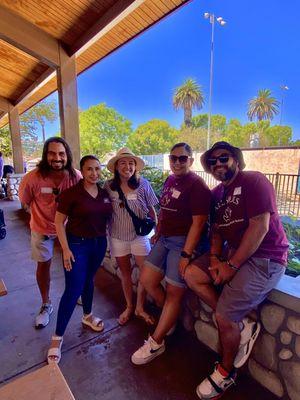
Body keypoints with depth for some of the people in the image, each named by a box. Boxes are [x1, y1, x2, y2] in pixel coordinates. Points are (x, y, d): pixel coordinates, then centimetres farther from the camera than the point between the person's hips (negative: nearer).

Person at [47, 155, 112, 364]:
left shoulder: (105, 193, 1)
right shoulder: (71, 193, -14)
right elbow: (59, 222, -11)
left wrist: (106, 240, 8)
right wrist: (66, 249, -14)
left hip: (99, 243, 5)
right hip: (77, 244, -5)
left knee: (89, 280, 22)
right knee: (73, 289, -2)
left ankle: (87, 316, 44)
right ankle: (58, 337, 17)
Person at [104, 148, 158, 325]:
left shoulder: (143, 183, -10)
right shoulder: (109, 186, -7)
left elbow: (151, 209, -2)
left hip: (140, 235, -1)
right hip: (118, 236, 1)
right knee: (125, 273, 17)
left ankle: (140, 307, 31)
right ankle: (129, 306, 38)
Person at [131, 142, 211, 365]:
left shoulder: (197, 185, -14)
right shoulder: (169, 181, 10)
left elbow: (198, 223, -18)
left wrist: (186, 254, -21)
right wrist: (158, 232, 12)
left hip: (184, 242, -8)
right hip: (165, 239, 8)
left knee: (174, 292, 4)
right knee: (147, 280, 11)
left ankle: (156, 343, 22)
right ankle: (170, 318, 35)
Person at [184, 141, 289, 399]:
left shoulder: (253, 181, -11)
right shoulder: (216, 193, 12)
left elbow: (260, 226, -20)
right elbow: (217, 231, 11)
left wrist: (232, 265, -18)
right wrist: (215, 258, -7)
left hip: (264, 258, -8)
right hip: (233, 252, 8)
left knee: (224, 317, -11)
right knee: (192, 274, -7)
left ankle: (226, 372, 20)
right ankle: (242, 325, 4)